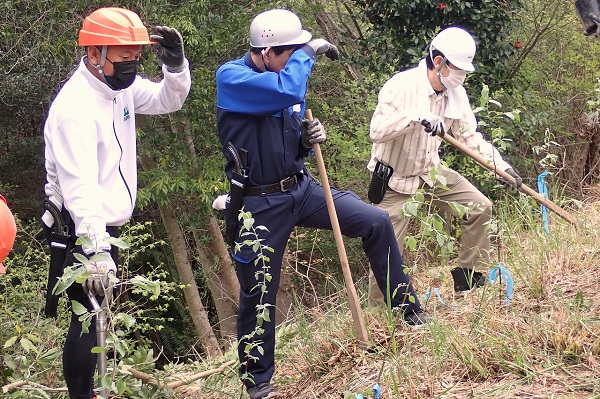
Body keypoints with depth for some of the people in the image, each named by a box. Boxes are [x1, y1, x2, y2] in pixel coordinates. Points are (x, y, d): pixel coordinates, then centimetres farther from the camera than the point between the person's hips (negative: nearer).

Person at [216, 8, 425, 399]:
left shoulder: (285, 78, 4)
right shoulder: (231, 78, -18)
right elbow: (287, 90, -38)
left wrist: (308, 140, -6)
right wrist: (309, 50, -21)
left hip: (301, 188, 6)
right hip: (261, 204, -6)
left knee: (376, 222, 0)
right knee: (259, 295, 4)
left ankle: (409, 311, 12)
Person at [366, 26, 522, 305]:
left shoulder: (456, 94, -4)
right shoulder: (402, 86, -24)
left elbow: (471, 137, 3)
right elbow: (377, 131, -32)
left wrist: (502, 166, -7)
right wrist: (416, 118, -44)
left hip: (432, 171, 6)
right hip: (395, 177, -6)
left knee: (479, 207, 0)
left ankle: (470, 279, 14)